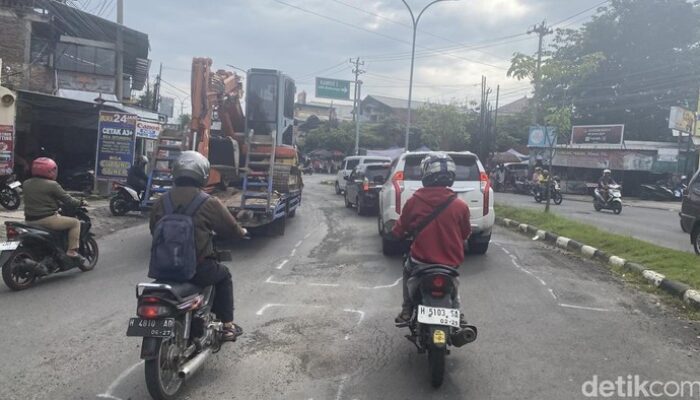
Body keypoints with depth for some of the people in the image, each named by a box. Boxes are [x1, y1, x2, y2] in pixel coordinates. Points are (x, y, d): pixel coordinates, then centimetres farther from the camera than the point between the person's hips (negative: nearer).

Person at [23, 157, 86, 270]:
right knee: (75, 222, 4)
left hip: (30, 221, 8)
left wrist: (58, 204, 28)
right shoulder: (52, 185, -12)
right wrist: (81, 203, 9)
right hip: (47, 219, -8)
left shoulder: (26, 184, 10)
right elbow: (67, 199, -9)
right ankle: (72, 251, -6)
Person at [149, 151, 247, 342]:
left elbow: (154, 231, 14)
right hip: (198, 270, -4)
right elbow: (231, 228, 0)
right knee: (223, 274, 25)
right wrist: (242, 231, 23)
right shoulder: (209, 203, -11)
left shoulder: (160, 203, 1)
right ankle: (227, 325, 25)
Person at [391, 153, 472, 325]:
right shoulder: (460, 206, -9)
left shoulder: (413, 202, -11)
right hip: (450, 263, 1)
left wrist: (396, 233, 27)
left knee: (408, 269, 34)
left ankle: (407, 310, 29)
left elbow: (399, 231, 3)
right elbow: (466, 234, 9)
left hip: (420, 261, -1)